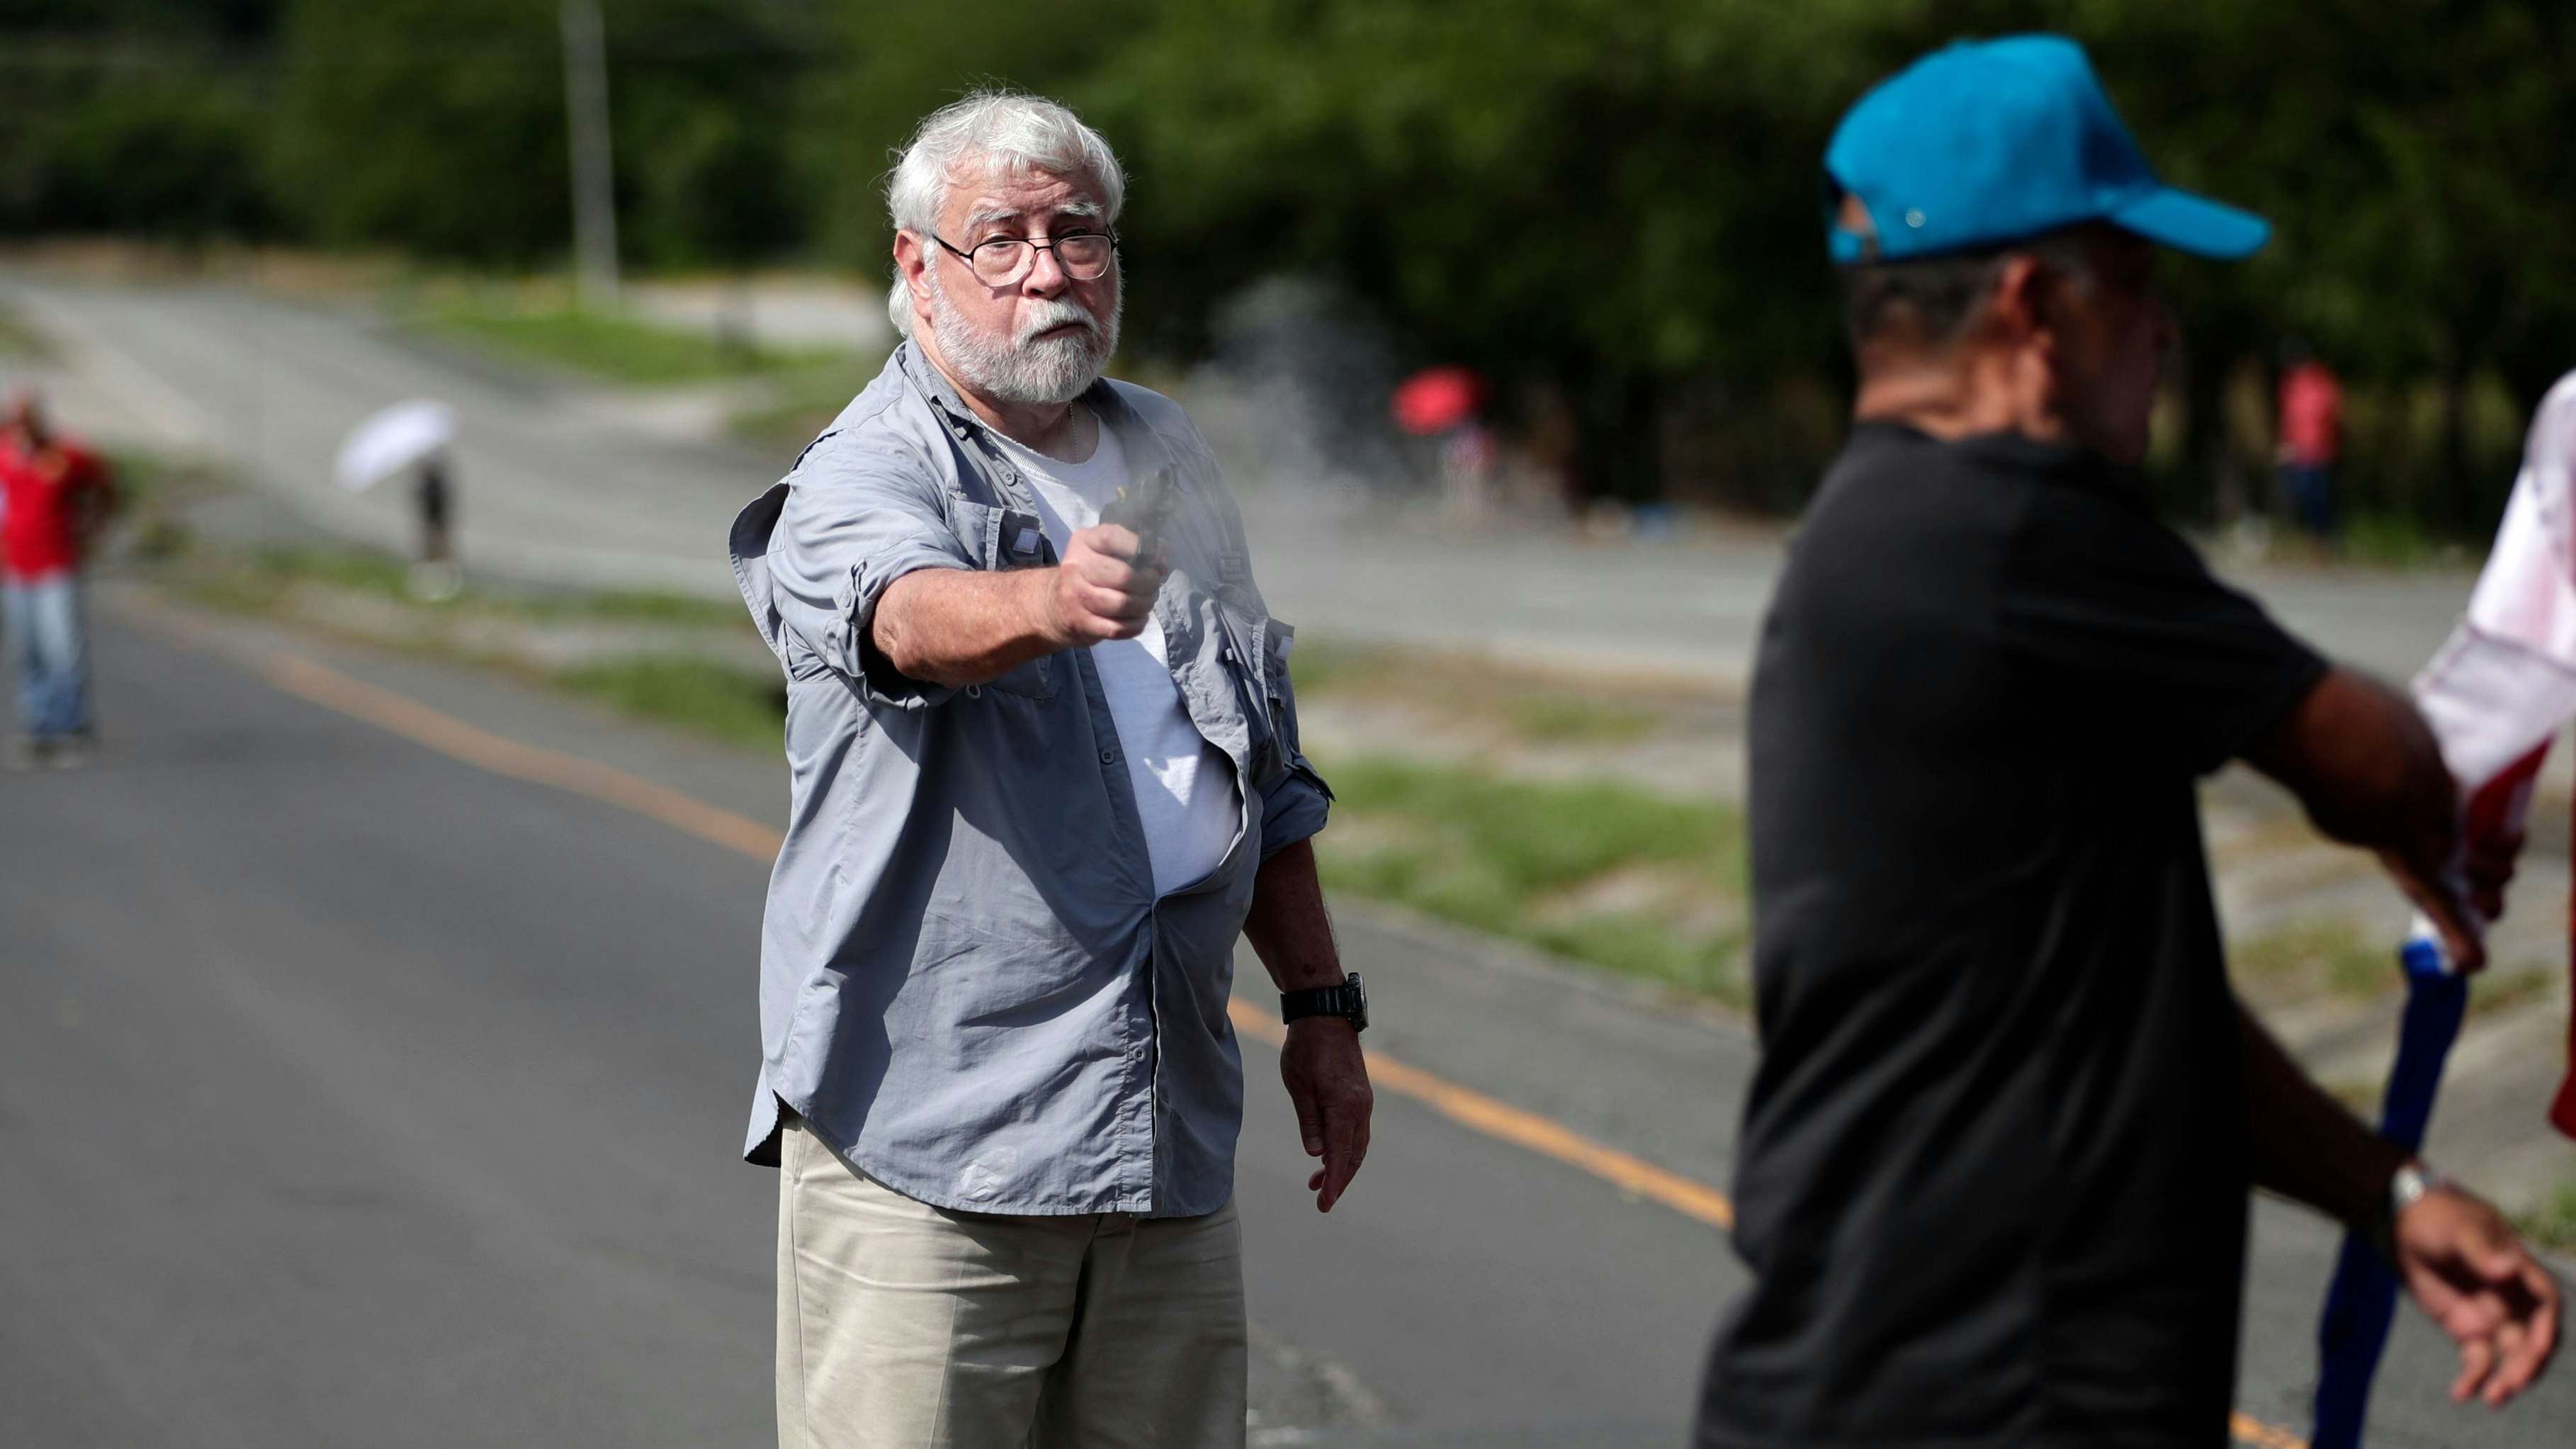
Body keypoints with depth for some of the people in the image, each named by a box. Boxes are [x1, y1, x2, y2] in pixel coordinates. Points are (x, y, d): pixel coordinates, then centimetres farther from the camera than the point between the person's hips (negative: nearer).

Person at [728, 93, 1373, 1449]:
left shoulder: (1168, 458, 15)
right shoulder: (863, 475, -7)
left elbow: (1264, 773, 24)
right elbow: (908, 610, -33)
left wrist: (1319, 1002, 21)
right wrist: (1048, 603, -53)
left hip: (1168, 1134, 6)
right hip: (925, 1139, -6)